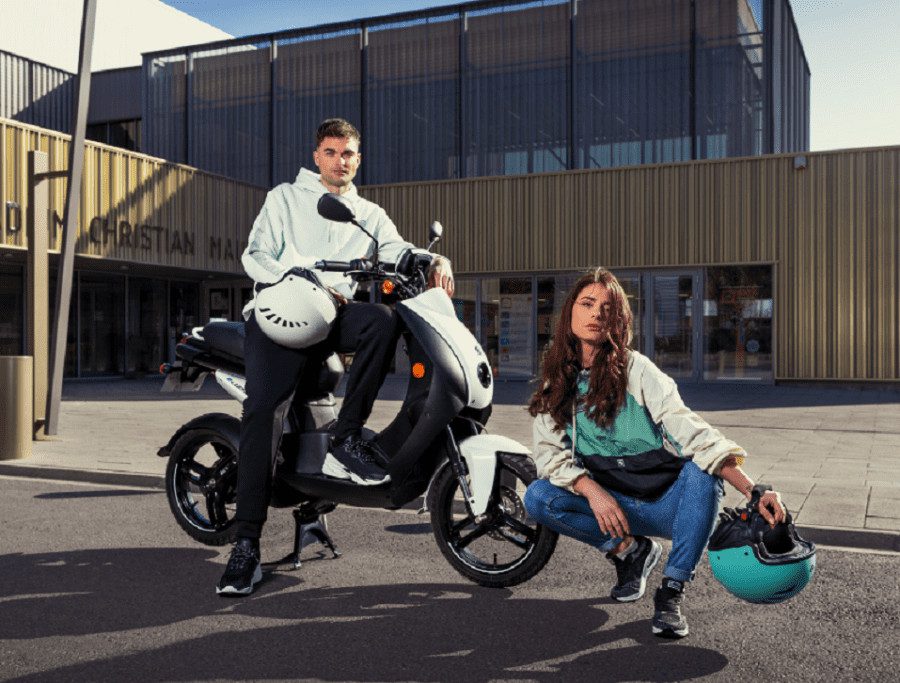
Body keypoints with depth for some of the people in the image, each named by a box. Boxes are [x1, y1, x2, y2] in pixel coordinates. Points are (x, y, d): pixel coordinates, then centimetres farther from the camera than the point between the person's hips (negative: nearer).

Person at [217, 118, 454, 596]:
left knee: (382, 319, -32)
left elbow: (398, 250, 8)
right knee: (263, 409, -23)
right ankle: (246, 545, -23)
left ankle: (347, 436, -21)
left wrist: (436, 261, -15)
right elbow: (256, 255, 8)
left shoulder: (370, 215, 26)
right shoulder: (285, 198, 19)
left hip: (334, 313, 2)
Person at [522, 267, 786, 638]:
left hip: (670, 502, -2)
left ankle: (671, 594, -22)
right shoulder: (556, 384, -1)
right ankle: (630, 550, -2)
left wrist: (752, 490, -34)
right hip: (614, 507, 2)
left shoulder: (636, 369, -12)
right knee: (538, 497, -23)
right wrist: (592, 490, -28)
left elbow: (689, 430, -22)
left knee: (703, 468, -33)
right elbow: (549, 452, -8)